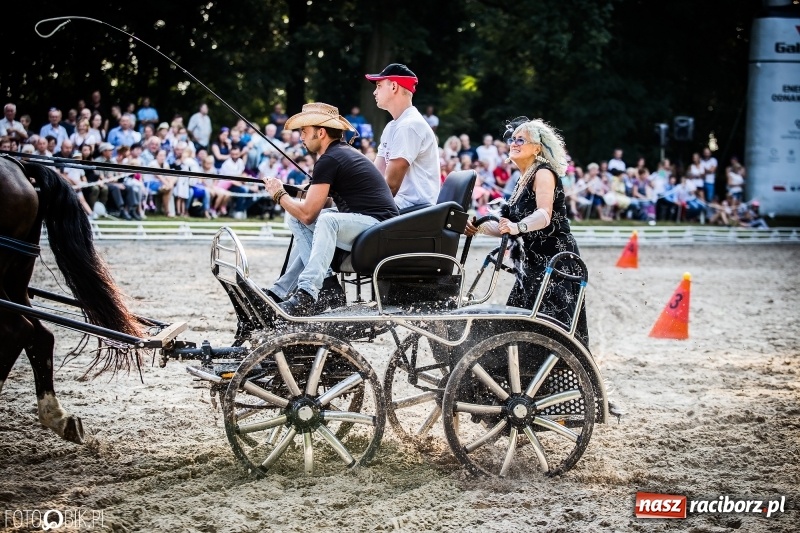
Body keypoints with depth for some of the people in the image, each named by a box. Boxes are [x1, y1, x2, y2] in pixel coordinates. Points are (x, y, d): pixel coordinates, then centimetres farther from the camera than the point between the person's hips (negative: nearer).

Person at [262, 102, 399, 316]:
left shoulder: (328, 160, -13)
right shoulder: (344, 152, 17)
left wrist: (279, 195, 1)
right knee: (295, 219, 11)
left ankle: (307, 296, -40)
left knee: (327, 220, -36)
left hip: (378, 224, -10)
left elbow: (307, 213, -14)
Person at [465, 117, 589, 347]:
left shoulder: (543, 173, -8)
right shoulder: (522, 180, 18)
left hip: (554, 263, -9)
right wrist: (480, 227, 2)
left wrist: (517, 227, -42)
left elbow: (544, 215, -25)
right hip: (531, 266, 9)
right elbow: (508, 228, 16)